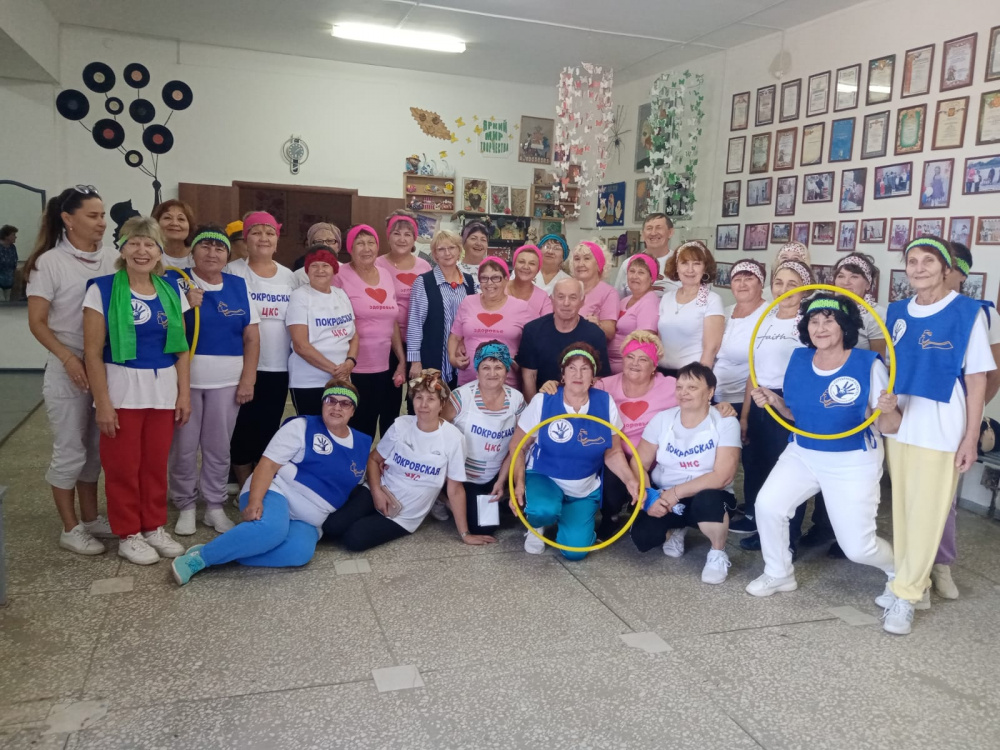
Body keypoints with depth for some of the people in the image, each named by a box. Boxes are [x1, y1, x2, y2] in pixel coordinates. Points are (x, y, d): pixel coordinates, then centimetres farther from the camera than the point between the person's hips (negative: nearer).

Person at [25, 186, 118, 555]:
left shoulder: (112, 259, 3)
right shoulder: (50, 262, -7)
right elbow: (37, 322, -8)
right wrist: (68, 358, -20)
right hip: (67, 369, -4)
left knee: (96, 447, 15)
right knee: (70, 451, 5)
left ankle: (90, 518, 30)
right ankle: (70, 528, 18)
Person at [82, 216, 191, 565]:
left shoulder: (172, 291, 6)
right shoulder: (102, 289, -6)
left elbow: (181, 347, 8)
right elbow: (93, 351, -8)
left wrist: (184, 393, 4)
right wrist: (102, 401, -12)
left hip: (163, 392, 3)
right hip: (122, 391, -3)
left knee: (156, 464, 12)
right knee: (123, 467, 6)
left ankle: (155, 527, 27)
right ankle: (128, 535, 21)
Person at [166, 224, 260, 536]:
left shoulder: (238, 286, 6)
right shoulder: (175, 281, -3)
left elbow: (252, 337, 5)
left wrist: (248, 379, -1)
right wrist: (184, 306, -21)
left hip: (227, 382, 2)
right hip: (185, 380, -2)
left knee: (218, 447, 10)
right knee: (183, 448, 5)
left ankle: (215, 506, 23)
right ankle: (185, 507, 20)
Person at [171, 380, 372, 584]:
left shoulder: (362, 444, 10)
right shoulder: (302, 427, -4)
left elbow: (358, 489, 21)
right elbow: (267, 465, -12)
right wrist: (255, 501, -26)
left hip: (306, 521, 4)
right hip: (276, 492, -4)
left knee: (300, 552, -32)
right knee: (272, 528, -40)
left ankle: (222, 553, -24)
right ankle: (199, 557, -23)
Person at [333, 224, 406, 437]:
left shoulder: (386, 275, 10)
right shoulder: (341, 277, -7)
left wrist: (402, 361, 11)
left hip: (387, 368, 6)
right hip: (356, 370, -5)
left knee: (391, 431, 11)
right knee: (360, 432, 2)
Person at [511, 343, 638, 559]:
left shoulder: (605, 403, -8)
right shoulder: (543, 401, -14)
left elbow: (613, 453, 0)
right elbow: (518, 447, -5)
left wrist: (630, 479, -17)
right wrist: (519, 484, -17)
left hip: (584, 491, 2)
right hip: (543, 479, -2)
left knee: (575, 550, -14)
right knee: (545, 510, -37)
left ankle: (567, 519, 22)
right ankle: (537, 525, 4)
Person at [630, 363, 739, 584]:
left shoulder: (726, 423, -12)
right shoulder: (662, 419, -3)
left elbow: (723, 476, -21)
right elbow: (639, 463, -3)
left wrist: (677, 492, -23)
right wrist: (649, 497, -20)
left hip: (707, 496, -3)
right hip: (663, 498, 3)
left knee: (708, 500, -38)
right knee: (642, 538, -22)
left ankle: (718, 554, -7)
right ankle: (676, 529, 16)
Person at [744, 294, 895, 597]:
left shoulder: (868, 364, -16)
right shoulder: (799, 359, -2)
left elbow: (885, 425, -13)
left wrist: (887, 412, -35)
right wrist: (774, 401, -9)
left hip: (853, 463, -4)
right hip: (803, 454, 4)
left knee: (857, 547, -1)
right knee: (767, 505, -14)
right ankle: (779, 574, 11)